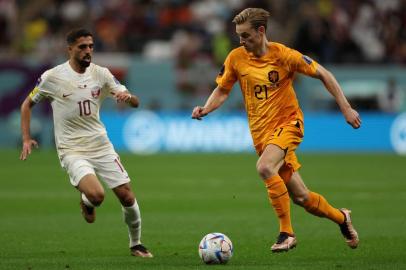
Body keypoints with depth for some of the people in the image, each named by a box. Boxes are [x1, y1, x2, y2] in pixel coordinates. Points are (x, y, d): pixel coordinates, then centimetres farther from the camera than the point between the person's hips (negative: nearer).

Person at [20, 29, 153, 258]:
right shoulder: (52, 77, -8)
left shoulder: (101, 74, 0)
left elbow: (135, 103, 1)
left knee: (127, 196, -1)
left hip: (102, 146, 4)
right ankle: (87, 201, 11)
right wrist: (26, 139, -4)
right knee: (96, 195, -27)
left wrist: (128, 96, -23)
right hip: (72, 150, -4)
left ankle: (136, 244, 23)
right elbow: (28, 104, 6)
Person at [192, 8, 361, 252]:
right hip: (261, 131, 4)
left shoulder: (283, 55, -12)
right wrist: (205, 109, -11)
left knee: (265, 167, -33)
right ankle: (341, 218, 34)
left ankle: (287, 232, -24)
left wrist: (346, 108, -7)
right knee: (300, 197, 5)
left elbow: (323, 74, -5)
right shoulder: (236, 58, -2)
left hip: (288, 122, -4)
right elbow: (222, 90, 9)